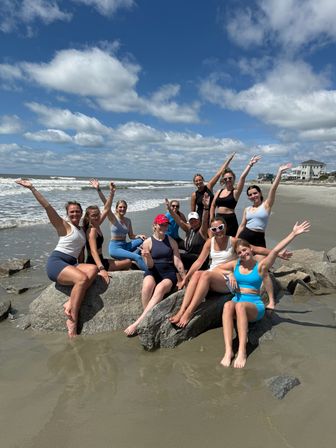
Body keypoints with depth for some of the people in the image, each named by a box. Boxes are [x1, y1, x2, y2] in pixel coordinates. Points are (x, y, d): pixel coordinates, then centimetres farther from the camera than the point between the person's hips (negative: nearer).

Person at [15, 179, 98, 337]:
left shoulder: (82, 231, 21)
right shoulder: (64, 226, 2)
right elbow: (47, 207, -8)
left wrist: (80, 268, 13)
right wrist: (32, 188, -15)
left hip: (71, 265, 6)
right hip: (56, 262, -6)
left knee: (93, 269, -24)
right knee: (82, 279, -31)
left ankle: (70, 303, -29)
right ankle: (72, 320, -27)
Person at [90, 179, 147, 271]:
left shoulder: (128, 220, 10)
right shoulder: (113, 218, -4)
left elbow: (131, 236, 13)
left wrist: (139, 236, -9)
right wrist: (98, 189, -28)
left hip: (125, 245, 6)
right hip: (115, 247, -6)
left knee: (142, 240, -14)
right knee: (138, 257, -25)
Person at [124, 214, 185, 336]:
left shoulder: (171, 241, 10)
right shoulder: (147, 242, 4)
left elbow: (177, 262, 8)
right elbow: (150, 265, 1)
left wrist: (184, 279, 5)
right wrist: (147, 256, -20)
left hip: (169, 273, 0)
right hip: (153, 272, 0)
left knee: (160, 288, -33)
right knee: (147, 286, -35)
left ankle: (138, 322, -33)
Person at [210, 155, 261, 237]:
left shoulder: (235, 192, -3)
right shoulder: (219, 192, 11)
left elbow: (242, 177, -16)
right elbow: (213, 206, 15)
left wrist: (250, 164, -22)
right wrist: (211, 219, 8)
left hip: (230, 221, -5)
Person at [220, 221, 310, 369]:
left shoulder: (261, 266, 2)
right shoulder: (235, 264, 11)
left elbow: (275, 251, -10)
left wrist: (294, 233, -18)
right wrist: (229, 274, 0)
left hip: (255, 305, -2)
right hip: (237, 301, 2)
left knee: (240, 306, -37)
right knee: (228, 305, -35)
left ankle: (242, 351, -39)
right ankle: (228, 350, -43)